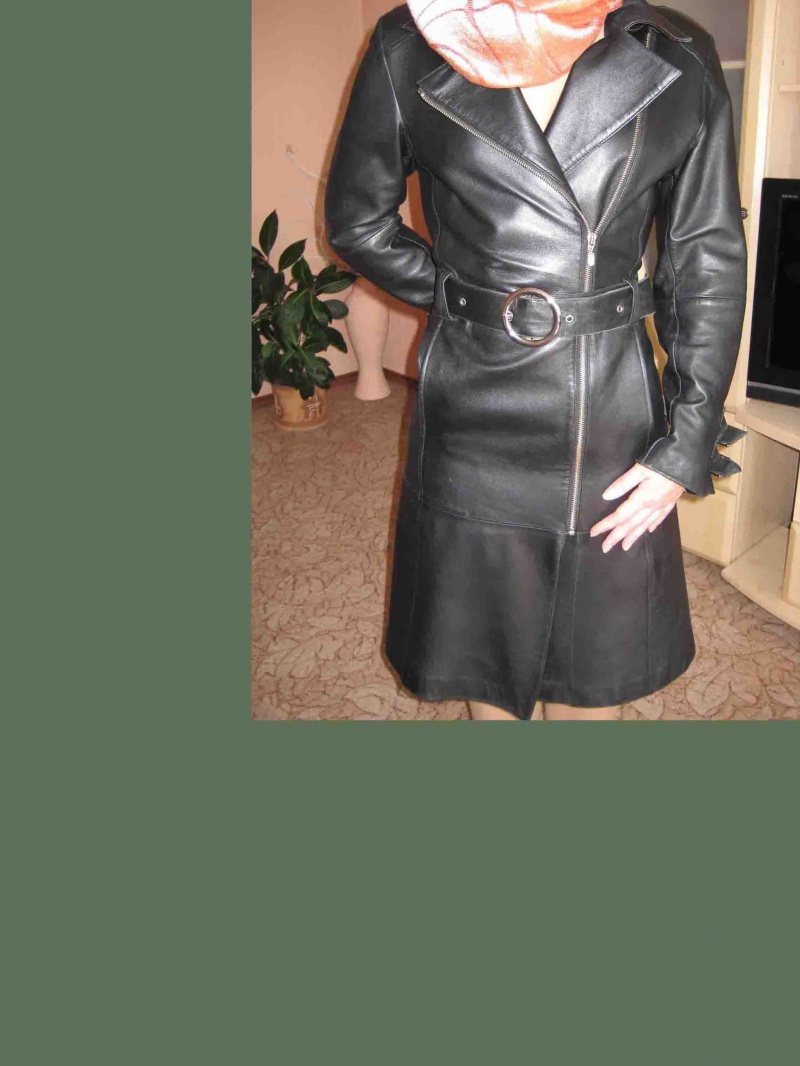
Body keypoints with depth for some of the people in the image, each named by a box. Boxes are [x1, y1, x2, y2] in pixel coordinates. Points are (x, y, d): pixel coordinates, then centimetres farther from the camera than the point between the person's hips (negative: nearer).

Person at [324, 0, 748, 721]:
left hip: (615, 411, 1)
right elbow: (357, 222, 7)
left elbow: (711, 262, -1)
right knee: (484, 634, 16)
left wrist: (687, 446, -6)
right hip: (473, 411, 0)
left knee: (596, 652, 15)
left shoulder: (680, 59, -2)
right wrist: (466, 300, 1)